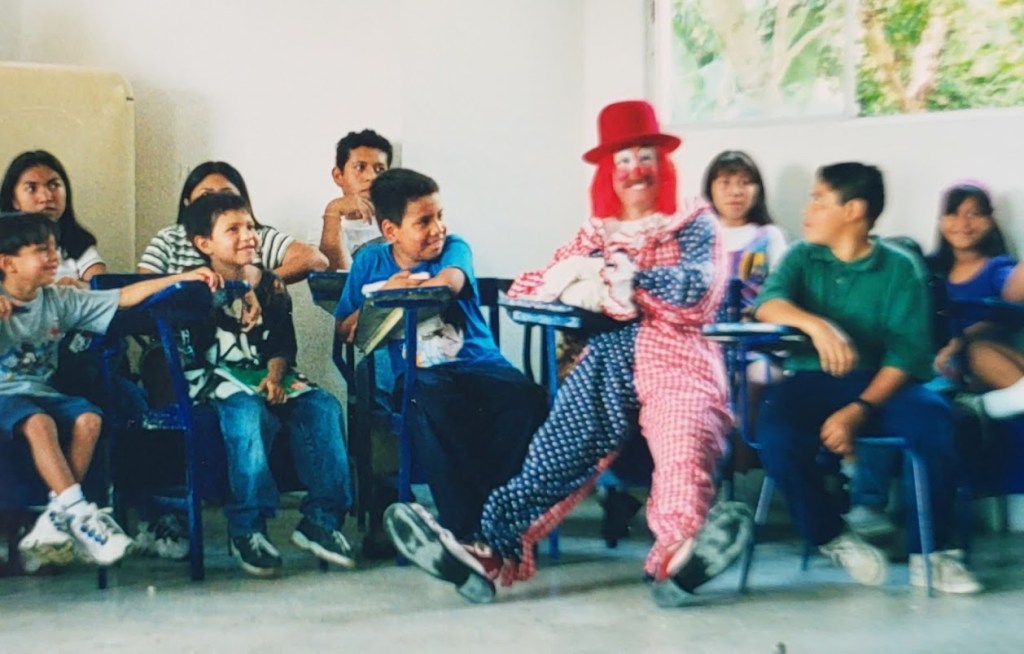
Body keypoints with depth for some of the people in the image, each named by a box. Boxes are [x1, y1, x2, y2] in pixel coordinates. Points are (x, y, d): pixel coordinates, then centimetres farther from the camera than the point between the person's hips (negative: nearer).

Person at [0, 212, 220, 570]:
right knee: (38, 421, -35)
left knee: (87, 418, -23)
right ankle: (77, 513, -32)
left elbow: (123, 297, 3)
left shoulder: (59, 300, 6)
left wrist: (183, 278, -3)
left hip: (42, 393, 5)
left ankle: (53, 522, -21)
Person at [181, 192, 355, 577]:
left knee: (321, 407, -22)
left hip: (263, 376, 5)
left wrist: (275, 376, -9)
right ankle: (246, 527, -31)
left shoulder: (270, 286, 14)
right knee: (248, 413, -37)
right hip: (214, 378, -4)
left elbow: (283, 343, 10)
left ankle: (320, 518, -18)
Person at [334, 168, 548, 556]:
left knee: (528, 398, -31)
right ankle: (465, 524, -33)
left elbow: (449, 282, -16)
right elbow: (344, 330, 13)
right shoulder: (370, 261, 13)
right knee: (432, 403, -38)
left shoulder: (454, 248, 9)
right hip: (417, 373, -1)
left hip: (479, 362, 1)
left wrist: (393, 293, -8)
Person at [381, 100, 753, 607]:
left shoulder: (694, 224, 17)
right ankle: (492, 551, -50)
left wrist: (617, 275, -1)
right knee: (559, 449, -29)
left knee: (684, 448, -37)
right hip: (607, 363, 2)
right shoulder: (596, 234, 26)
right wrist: (579, 284, -2)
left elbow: (697, 290, -3)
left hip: (676, 362, -2)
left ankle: (679, 558, -64)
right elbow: (525, 290, 18)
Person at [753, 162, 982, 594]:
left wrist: (860, 410, -24)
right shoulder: (802, 258, 9)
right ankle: (833, 538, -8)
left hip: (879, 385, -1)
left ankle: (929, 552, -16)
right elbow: (767, 303, -11)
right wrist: (816, 324, -33)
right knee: (776, 430, -31)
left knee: (932, 419, -32)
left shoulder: (899, 267, 1)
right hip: (813, 382, 1)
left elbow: (908, 351, -9)